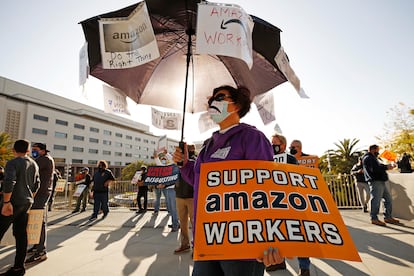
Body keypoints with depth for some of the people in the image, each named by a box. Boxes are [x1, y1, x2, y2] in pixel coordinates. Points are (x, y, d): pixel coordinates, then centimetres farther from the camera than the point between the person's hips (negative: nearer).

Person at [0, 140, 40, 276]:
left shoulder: (13, 163, -10)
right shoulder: (34, 164, 11)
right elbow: (36, 184, 16)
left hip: (14, 203, -7)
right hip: (27, 203, 7)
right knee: (21, 234, 10)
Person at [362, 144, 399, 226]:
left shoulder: (373, 158, 25)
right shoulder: (368, 158, -9)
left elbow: (379, 167, 27)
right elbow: (374, 169, -20)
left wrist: (387, 166, 11)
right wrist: (386, 167, -11)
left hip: (381, 182, 11)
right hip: (375, 182, -11)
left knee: (388, 199, 14)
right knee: (376, 200, -8)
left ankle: (388, 217, 22)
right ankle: (374, 219, -1)